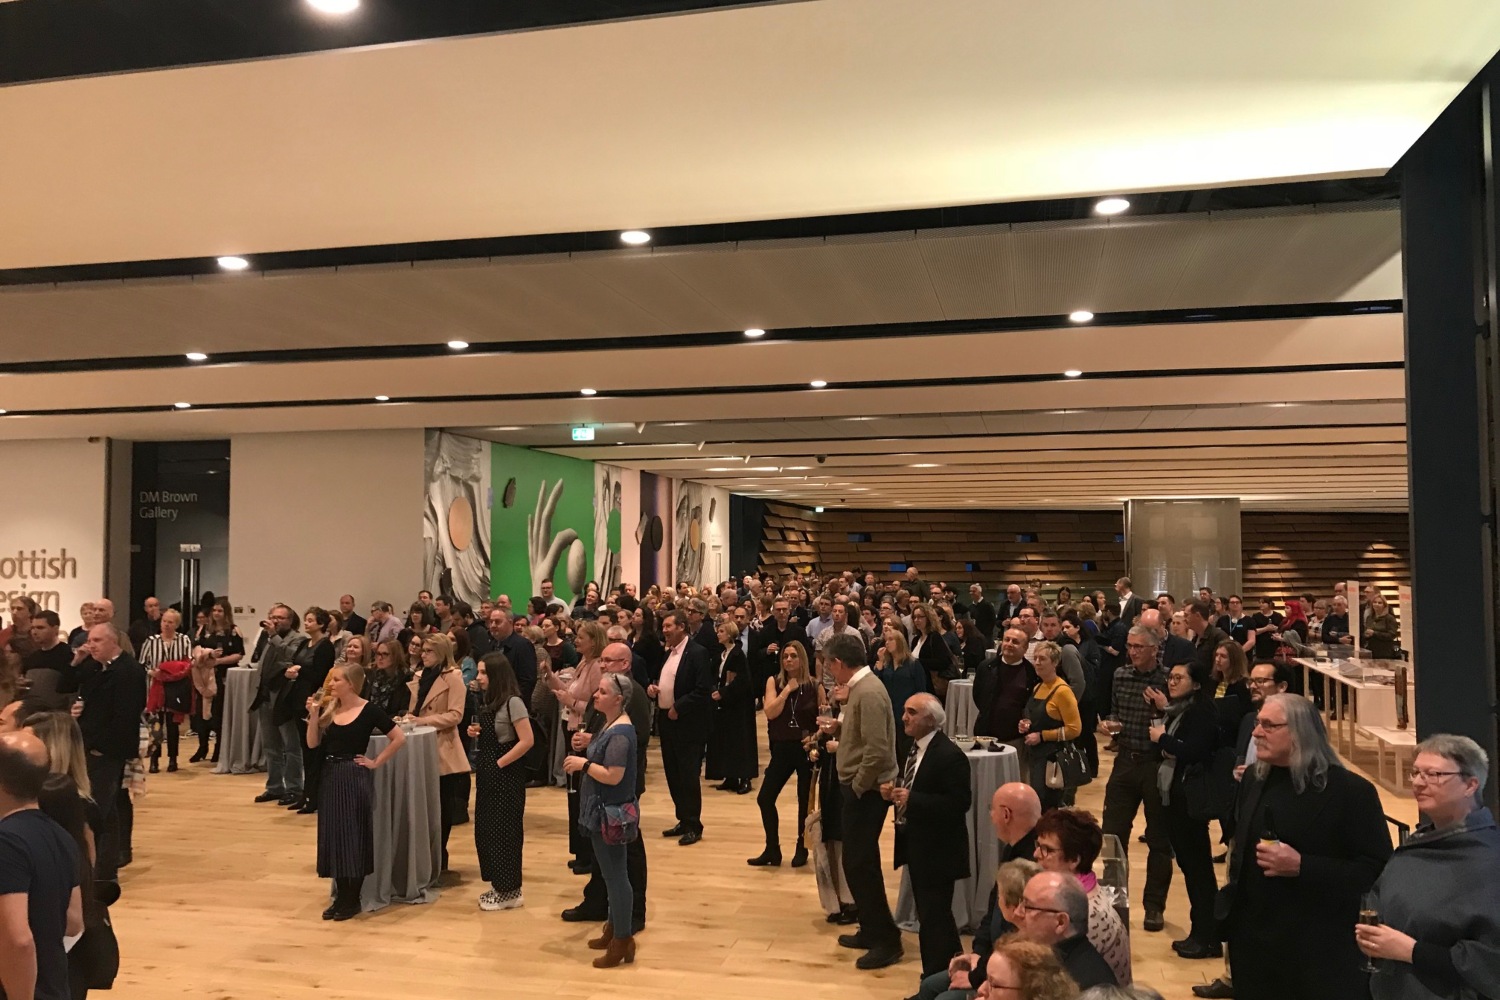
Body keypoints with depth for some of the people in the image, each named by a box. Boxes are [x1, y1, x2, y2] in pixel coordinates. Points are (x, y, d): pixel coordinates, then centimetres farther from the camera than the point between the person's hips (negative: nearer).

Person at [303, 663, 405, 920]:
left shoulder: (369, 711, -12)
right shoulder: (328, 709, 4)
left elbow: (399, 738, -11)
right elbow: (313, 744, 1)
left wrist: (376, 762, -8)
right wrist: (313, 714, -9)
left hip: (355, 778, -6)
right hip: (330, 778, 6)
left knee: (354, 837, 1)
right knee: (333, 837, 10)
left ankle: (353, 900, 13)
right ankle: (340, 897, 22)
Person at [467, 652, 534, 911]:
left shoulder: (512, 702, -17)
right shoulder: (487, 701, 10)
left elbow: (526, 740, -21)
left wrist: (499, 763, -18)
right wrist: (476, 733, 1)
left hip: (506, 775, -9)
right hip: (487, 773, 9)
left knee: (504, 830, -1)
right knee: (485, 829, 12)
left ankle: (510, 891, 10)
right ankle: (498, 886, 24)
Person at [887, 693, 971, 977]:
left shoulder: (949, 756, -21)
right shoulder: (914, 746, 7)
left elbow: (959, 803, -26)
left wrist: (911, 799, -29)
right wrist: (893, 792, -3)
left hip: (937, 849, -9)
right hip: (916, 845, 9)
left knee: (934, 918, 0)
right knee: (928, 915, 20)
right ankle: (937, 977, 36)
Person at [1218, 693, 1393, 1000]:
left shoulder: (1350, 790, -13)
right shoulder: (1253, 780, 7)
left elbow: (1377, 869, -16)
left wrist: (1301, 866, -24)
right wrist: (1229, 909, 12)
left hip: (1321, 950, -5)